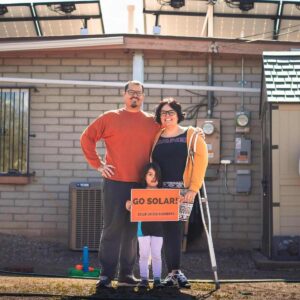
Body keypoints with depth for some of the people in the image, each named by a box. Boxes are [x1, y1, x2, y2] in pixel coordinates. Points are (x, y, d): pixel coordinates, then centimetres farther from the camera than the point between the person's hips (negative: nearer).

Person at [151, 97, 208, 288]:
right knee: (170, 231, 2)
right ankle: (175, 272, 8)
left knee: (176, 230, -2)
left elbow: (201, 161, -7)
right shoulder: (155, 138, 13)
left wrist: (193, 188, -16)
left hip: (185, 192, -2)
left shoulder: (191, 135, 3)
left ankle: (174, 272, 8)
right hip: (163, 192, 2)